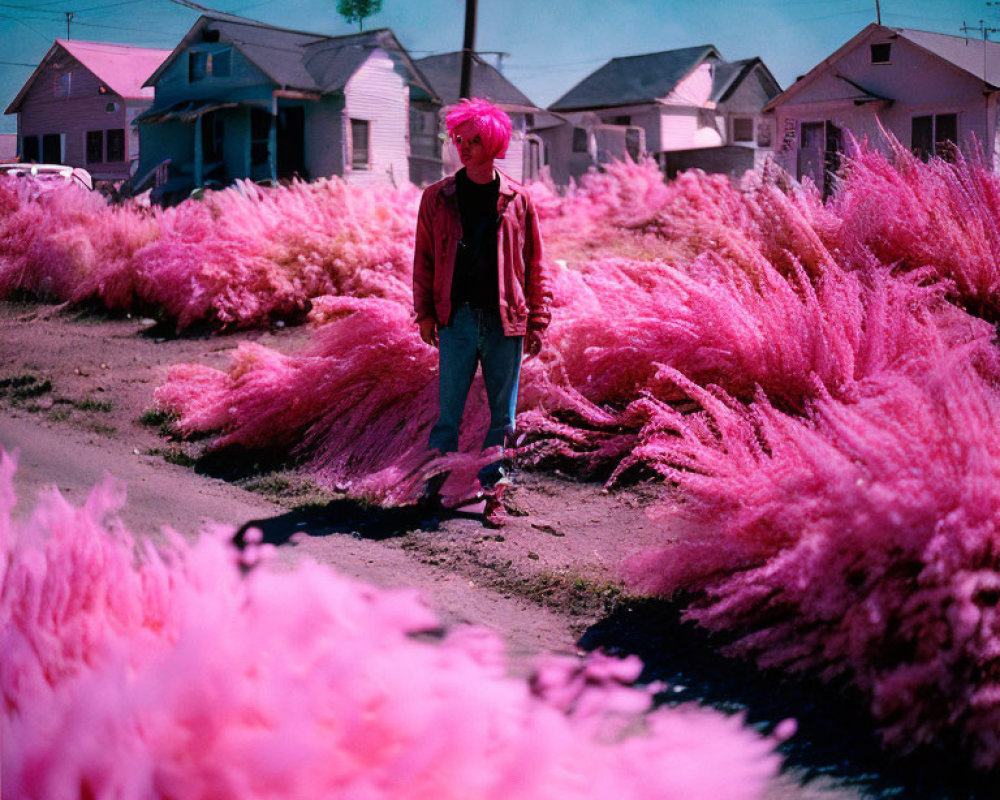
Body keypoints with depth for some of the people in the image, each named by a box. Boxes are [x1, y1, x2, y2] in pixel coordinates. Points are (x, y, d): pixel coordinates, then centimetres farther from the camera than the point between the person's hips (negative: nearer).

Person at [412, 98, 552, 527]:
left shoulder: (517, 201, 5)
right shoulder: (437, 197, 6)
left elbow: (534, 266, 6)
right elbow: (424, 258, 9)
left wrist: (537, 321, 1)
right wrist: (425, 312, 1)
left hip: (504, 321, 0)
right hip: (457, 318, 0)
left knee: (503, 413, 5)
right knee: (448, 409, 1)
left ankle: (492, 489, 16)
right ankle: (436, 487, 12)